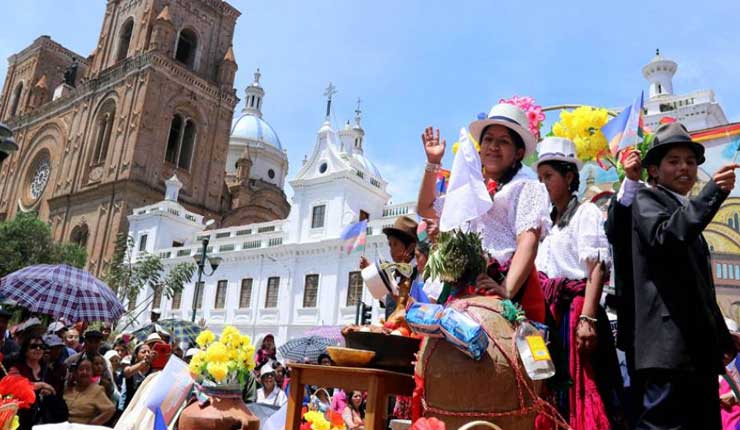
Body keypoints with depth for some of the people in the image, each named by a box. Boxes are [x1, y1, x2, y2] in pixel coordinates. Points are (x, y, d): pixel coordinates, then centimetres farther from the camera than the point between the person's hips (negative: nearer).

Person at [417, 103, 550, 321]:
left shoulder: (524, 184, 4)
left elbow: (528, 241, -10)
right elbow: (426, 208, 33)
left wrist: (507, 290, -24)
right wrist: (433, 163, 24)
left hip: (511, 285, -5)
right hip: (466, 286, 5)